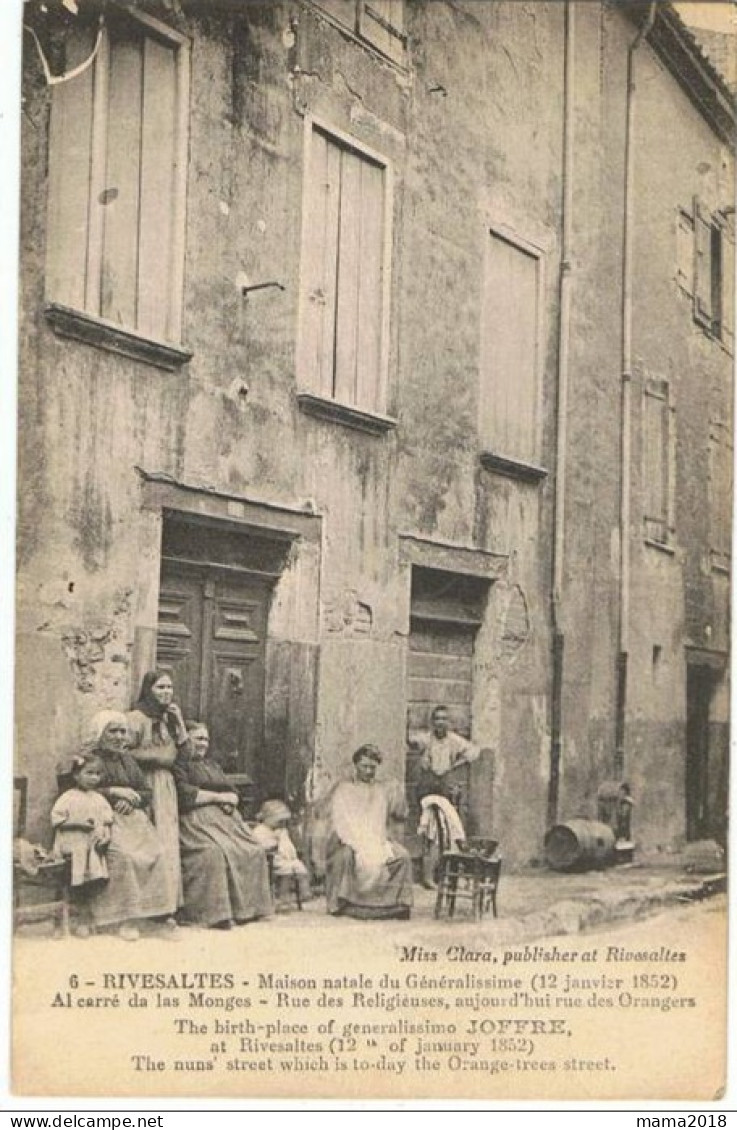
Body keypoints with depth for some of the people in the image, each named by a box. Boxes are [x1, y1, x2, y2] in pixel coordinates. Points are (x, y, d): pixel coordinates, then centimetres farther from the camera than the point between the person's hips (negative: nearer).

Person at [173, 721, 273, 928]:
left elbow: (232, 793, 22)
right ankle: (216, 913, -31)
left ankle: (244, 907, -10)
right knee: (212, 853, -34)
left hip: (225, 817, 8)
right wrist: (218, 797, -5)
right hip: (196, 821, -8)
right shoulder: (179, 763, 3)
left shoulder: (211, 764, 28)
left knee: (254, 853, -12)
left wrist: (229, 800, -4)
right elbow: (184, 794, -13)